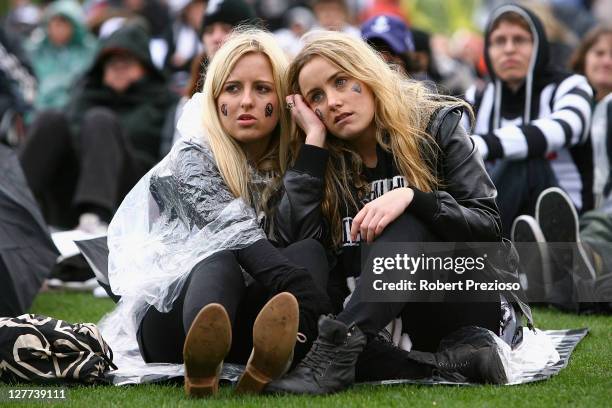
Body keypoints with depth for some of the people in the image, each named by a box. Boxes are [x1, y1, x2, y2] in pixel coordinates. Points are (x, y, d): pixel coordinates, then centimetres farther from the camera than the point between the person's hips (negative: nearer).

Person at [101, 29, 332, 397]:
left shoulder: (285, 164, 13)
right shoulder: (192, 158, -4)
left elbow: (306, 233, -4)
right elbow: (238, 234, -23)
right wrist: (313, 301, -39)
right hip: (171, 319, -4)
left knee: (311, 251, -24)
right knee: (222, 260, -36)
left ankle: (269, 360, -58)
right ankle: (202, 365, -72)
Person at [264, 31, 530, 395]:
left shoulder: (433, 127, -2)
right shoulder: (326, 161, 7)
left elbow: (489, 229, -10)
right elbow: (296, 243, -11)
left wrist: (412, 198, -27)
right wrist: (314, 141, -8)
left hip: (465, 305, -3)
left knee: (411, 222, -31)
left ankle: (338, 349, -47)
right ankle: (449, 363, -31)